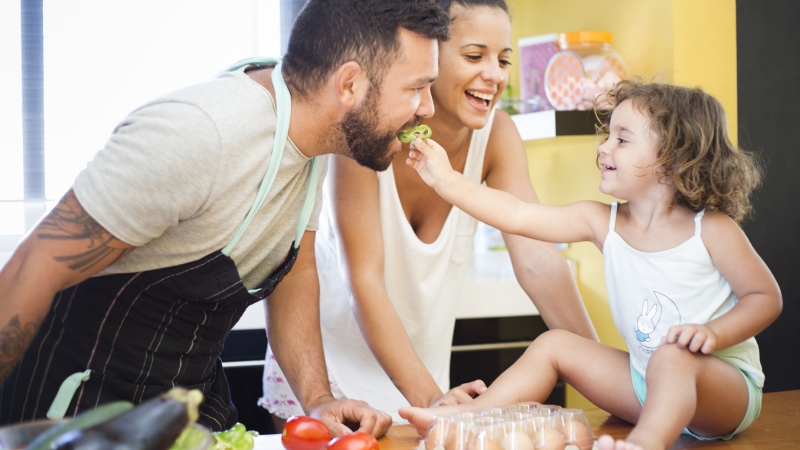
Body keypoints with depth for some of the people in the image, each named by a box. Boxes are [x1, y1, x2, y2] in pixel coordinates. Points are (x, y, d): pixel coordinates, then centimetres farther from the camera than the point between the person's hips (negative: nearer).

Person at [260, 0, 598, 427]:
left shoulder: (496, 134, -15)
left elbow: (536, 258, -21)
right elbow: (364, 280, -30)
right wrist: (429, 397, -39)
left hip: (420, 355, 4)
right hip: (331, 354, -3)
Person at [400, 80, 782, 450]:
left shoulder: (711, 230, -14)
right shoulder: (602, 222, -2)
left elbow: (766, 297, -8)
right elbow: (518, 215, -6)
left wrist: (713, 333, -25)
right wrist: (446, 180, -10)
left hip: (727, 384, -6)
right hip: (645, 382, 6)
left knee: (673, 357, -38)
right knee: (554, 344, 1)